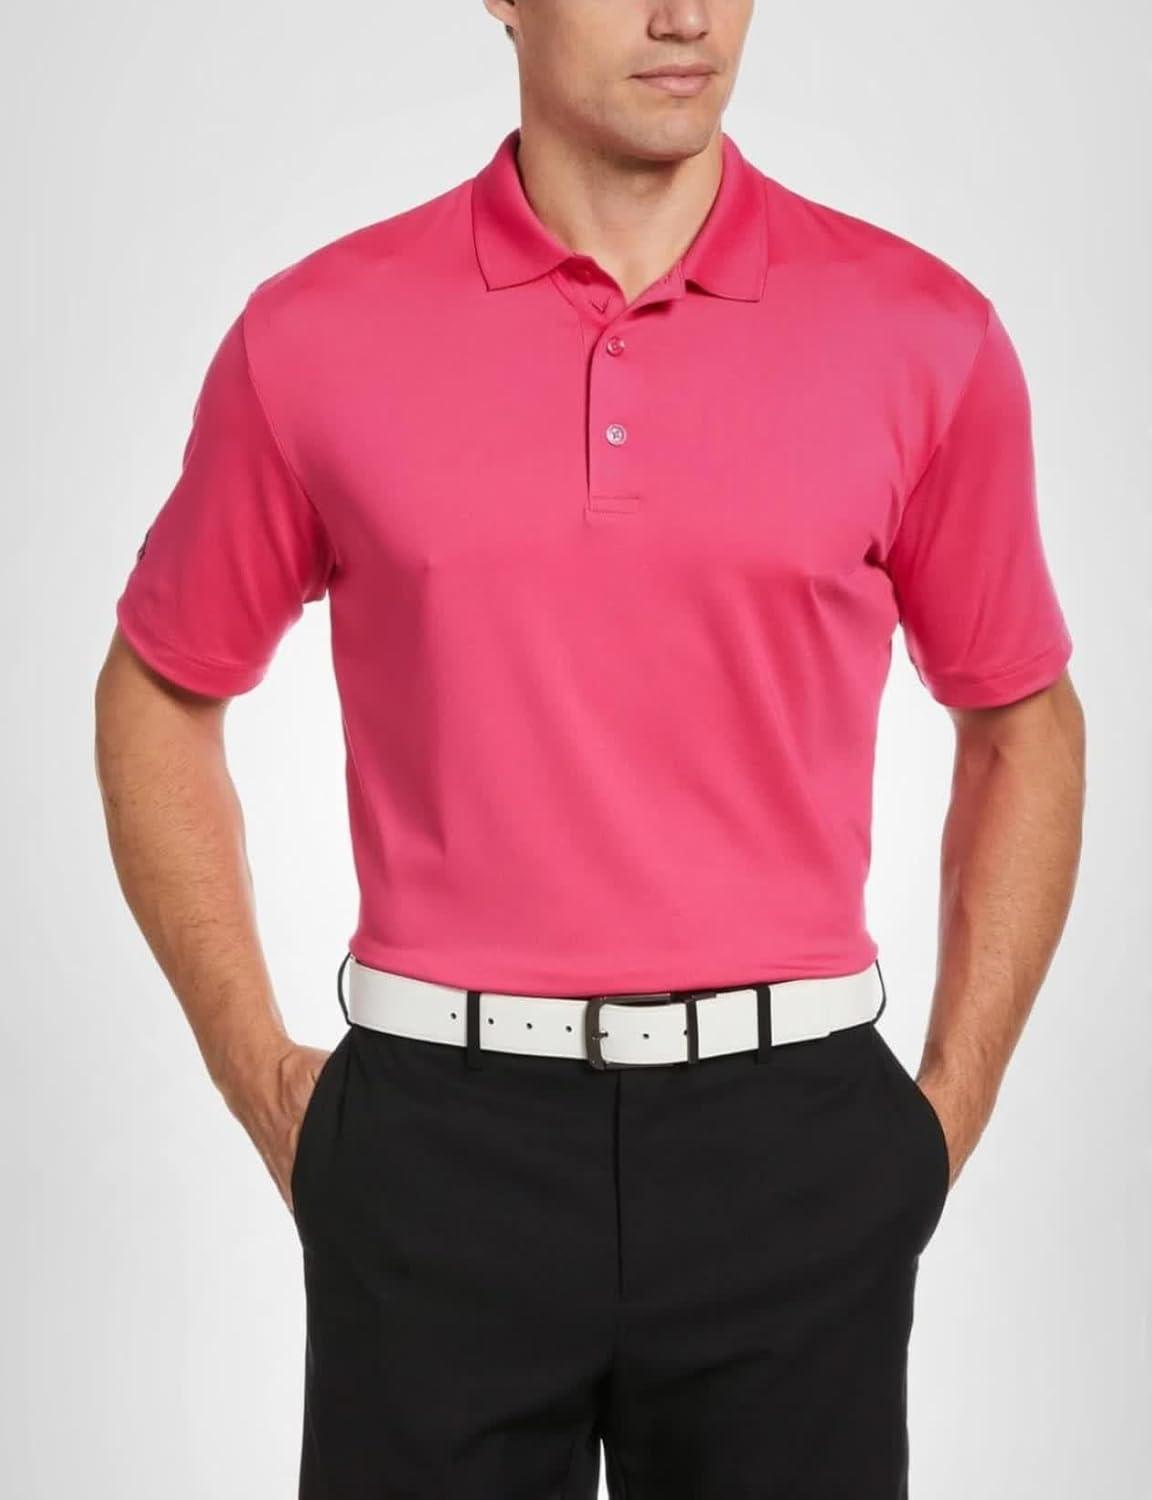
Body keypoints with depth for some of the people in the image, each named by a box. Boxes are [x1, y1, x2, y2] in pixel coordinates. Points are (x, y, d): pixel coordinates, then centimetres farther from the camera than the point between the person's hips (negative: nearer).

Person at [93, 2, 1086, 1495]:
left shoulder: (922, 334, -1)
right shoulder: (317, 335, -2)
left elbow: (1024, 722, 10)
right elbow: (157, 696, 9)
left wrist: (953, 1105, 5)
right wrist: (257, 1075, 5)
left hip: (786, 1142, 1)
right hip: (442, 1146, 0)